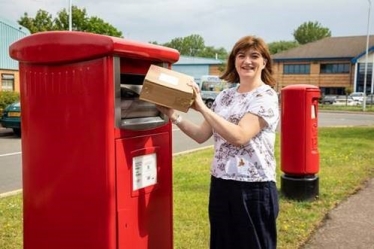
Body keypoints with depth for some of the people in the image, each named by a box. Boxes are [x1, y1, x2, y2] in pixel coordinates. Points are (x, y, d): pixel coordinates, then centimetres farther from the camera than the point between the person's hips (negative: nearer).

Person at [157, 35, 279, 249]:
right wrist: (174, 116, -4)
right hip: (220, 185, 6)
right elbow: (202, 135, 8)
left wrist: (202, 108, -23)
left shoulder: (266, 96, -9)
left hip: (254, 189, -6)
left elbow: (239, 136, -23)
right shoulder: (225, 96, 9)